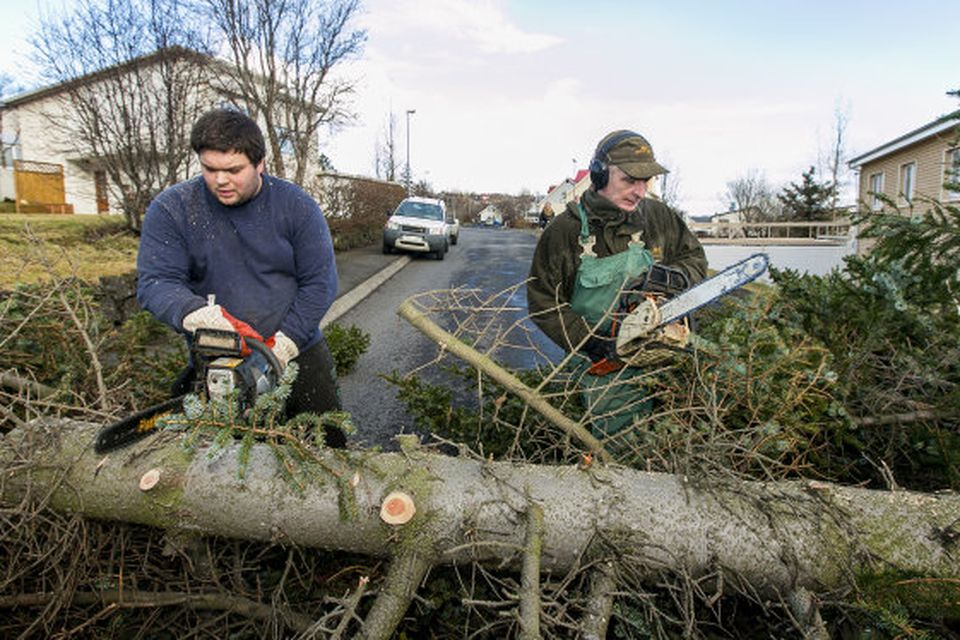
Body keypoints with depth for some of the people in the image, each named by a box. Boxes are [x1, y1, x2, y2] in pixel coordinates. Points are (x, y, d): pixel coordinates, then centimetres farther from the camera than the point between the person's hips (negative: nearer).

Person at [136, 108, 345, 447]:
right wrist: (190, 311, -32)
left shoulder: (297, 206, -7)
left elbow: (319, 282, -8)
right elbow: (155, 282, -9)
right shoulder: (170, 209, -5)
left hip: (298, 353, 0)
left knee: (328, 444, 12)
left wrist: (286, 341, -17)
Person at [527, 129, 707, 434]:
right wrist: (587, 341, -16)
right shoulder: (564, 231, -9)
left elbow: (695, 257, 14)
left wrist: (677, 275, -10)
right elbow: (542, 302, -7)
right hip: (605, 363, -3)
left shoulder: (658, 216, 1)